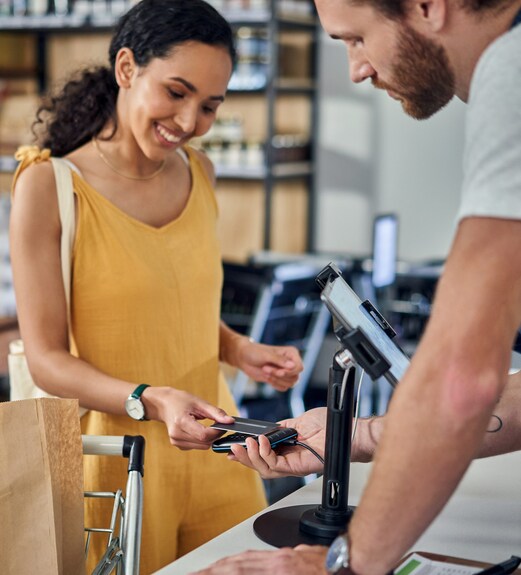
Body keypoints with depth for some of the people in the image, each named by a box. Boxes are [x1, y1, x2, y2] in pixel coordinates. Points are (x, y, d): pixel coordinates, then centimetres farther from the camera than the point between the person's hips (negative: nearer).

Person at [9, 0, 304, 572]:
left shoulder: (198, 174, 7)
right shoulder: (49, 186, -11)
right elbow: (46, 358, -12)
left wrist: (241, 351, 1)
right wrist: (151, 400, -26)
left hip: (212, 448, 5)